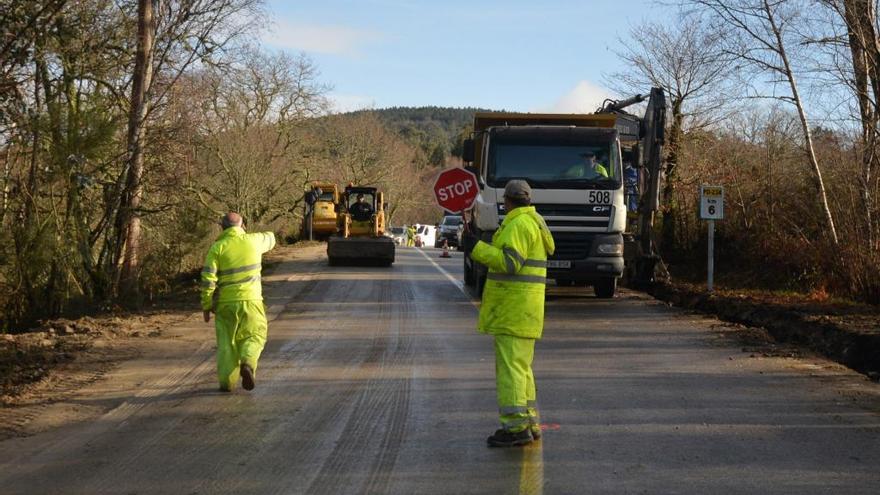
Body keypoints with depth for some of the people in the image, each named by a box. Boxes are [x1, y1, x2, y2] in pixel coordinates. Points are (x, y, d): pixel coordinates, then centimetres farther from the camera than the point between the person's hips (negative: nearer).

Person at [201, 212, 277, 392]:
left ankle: (227, 381, 10)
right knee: (254, 336, 13)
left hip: (225, 302, 0)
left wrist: (206, 306, -1)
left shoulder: (217, 247, -4)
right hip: (250, 300, 0)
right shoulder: (253, 241, 1)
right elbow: (270, 238, 25)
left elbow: (208, 279, -9)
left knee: (227, 342, 12)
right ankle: (248, 363, -13)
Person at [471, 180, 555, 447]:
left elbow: (510, 263, -23)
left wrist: (477, 249, -19)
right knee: (520, 366, 16)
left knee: (510, 365, -11)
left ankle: (516, 427, -14)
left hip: (513, 308, -10)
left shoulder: (518, 225, -14)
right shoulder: (534, 222, 18)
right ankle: (529, 423, 19)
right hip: (524, 309, 10)